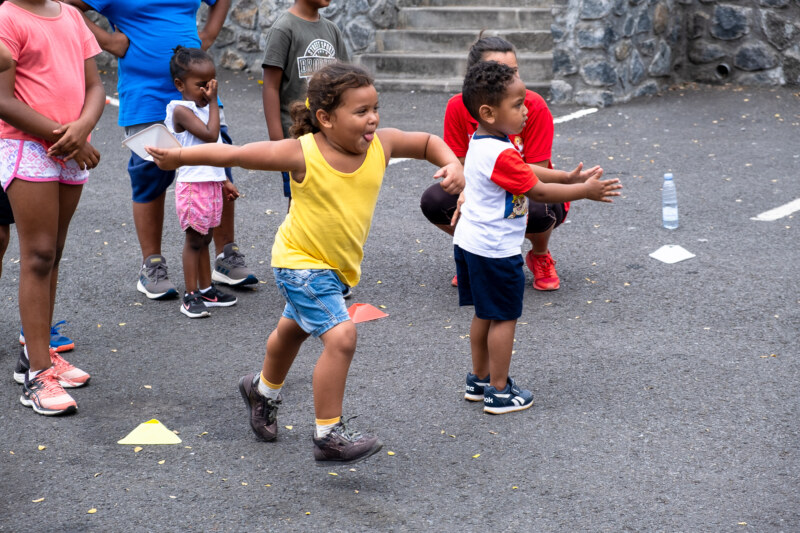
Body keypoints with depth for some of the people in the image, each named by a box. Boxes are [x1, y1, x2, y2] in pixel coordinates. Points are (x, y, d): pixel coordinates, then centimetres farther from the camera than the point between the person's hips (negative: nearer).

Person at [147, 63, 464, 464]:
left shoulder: (381, 145, -14)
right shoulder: (303, 154, -26)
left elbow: (427, 142, 2)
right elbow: (236, 154, -18)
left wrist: (451, 164, -17)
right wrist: (179, 157, -13)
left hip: (338, 264, 7)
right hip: (300, 262, -7)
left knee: (294, 329, 30)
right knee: (340, 336, -22)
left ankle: (263, 391, 58)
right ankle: (329, 435, -10)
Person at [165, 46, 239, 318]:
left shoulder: (203, 108, 14)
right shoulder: (181, 110, -15)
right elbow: (210, 134, -26)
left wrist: (224, 181, 22)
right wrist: (213, 101, -18)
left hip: (211, 183, 8)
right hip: (193, 185, -8)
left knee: (203, 238, 15)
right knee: (194, 238, -3)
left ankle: (206, 289, 23)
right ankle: (191, 296, 3)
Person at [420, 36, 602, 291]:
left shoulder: (534, 106, -22)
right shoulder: (458, 107, -15)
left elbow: (537, 173, -20)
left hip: (528, 196, -3)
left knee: (537, 210, -39)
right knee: (433, 200, -25)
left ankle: (540, 255, 0)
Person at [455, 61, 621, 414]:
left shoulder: (480, 143, 7)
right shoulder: (501, 155, -25)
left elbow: (527, 174, 17)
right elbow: (538, 192, -20)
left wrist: (570, 178, 17)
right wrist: (585, 191, -13)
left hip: (470, 243, 10)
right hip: (495, 249, -10)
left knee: (485, 314, 19)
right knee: (504, 318, 2)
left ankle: (480, 380, 29)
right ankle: (499, 392, 9)